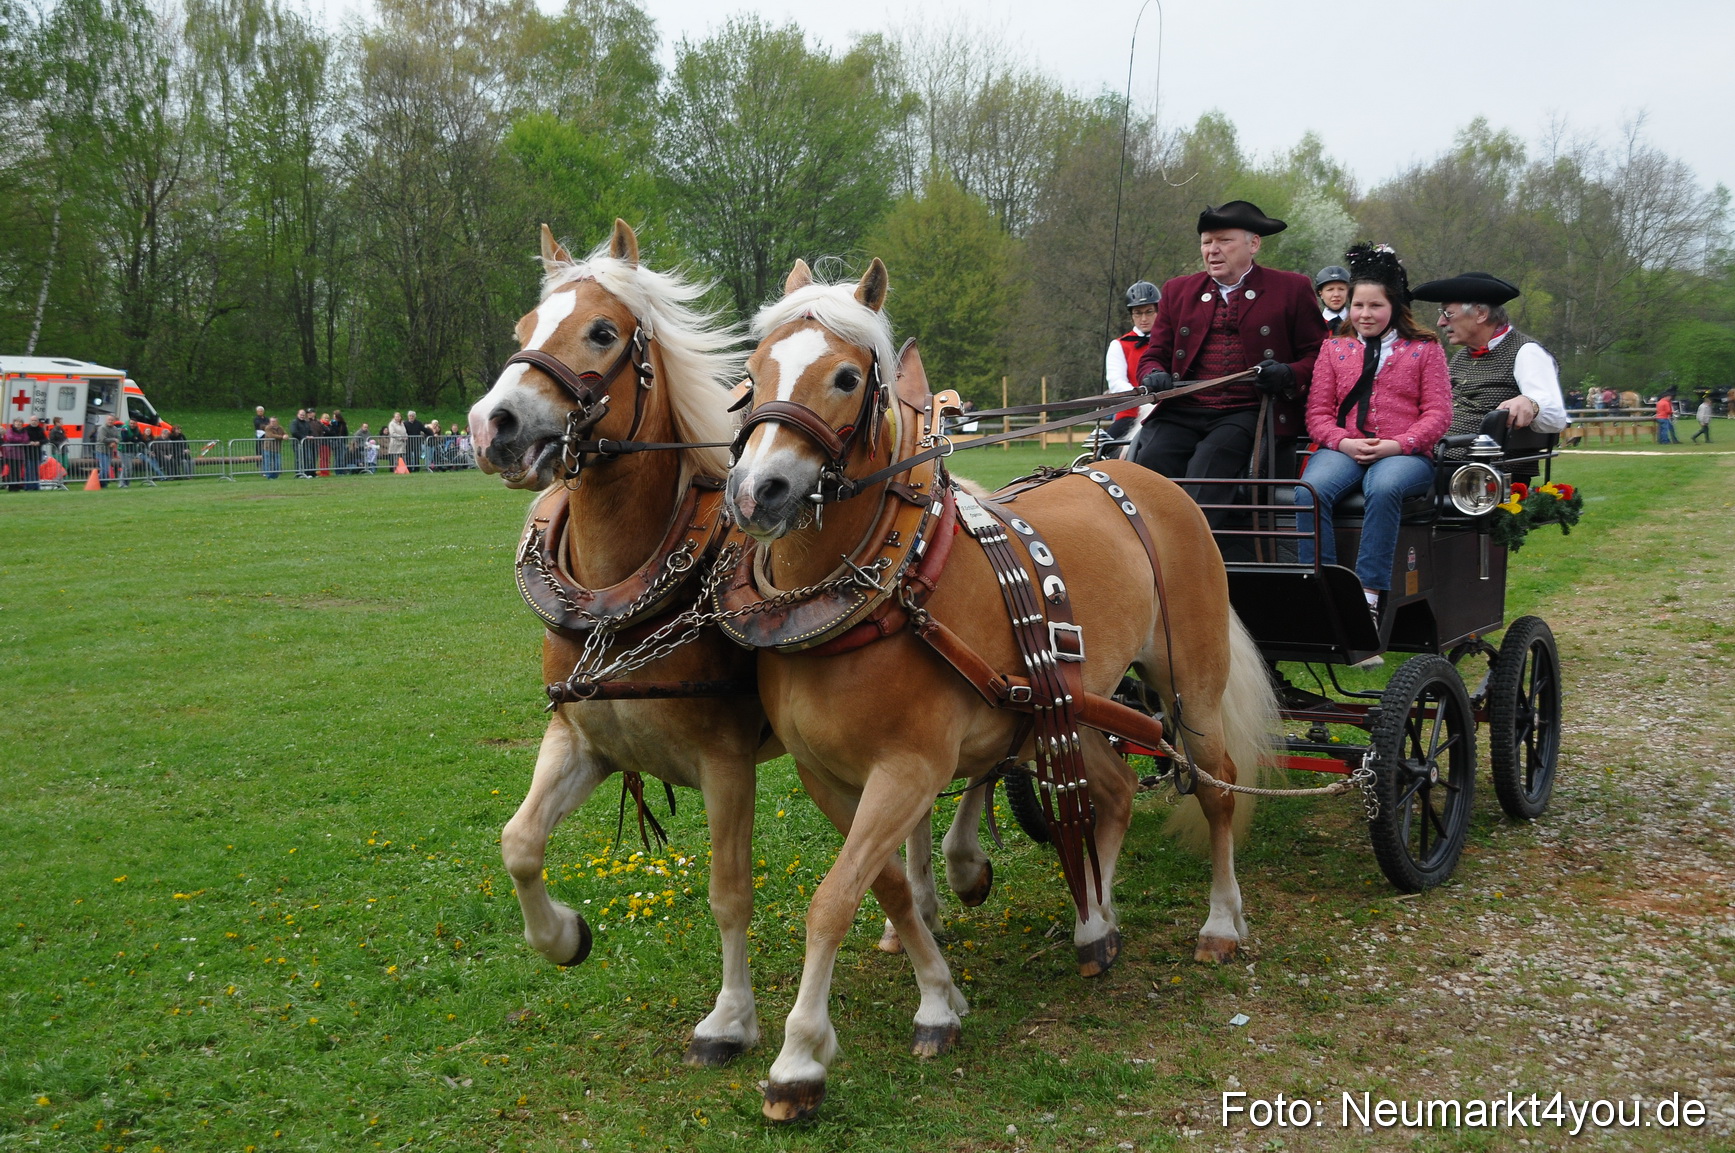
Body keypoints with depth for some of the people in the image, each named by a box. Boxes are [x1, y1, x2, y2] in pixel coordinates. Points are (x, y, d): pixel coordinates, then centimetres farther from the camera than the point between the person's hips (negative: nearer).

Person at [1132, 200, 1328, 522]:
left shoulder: (1291, 288, 11)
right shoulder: (1178, 290, 21)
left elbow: (1318, 356, 11)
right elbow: (1153, 355, 23)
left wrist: (1290, 375, -12)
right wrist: (1155, 376, -2)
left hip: (1249, 413, -3)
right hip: (1183, 412, 3)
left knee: (1208, 464, -33)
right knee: (1150, 462, -27)